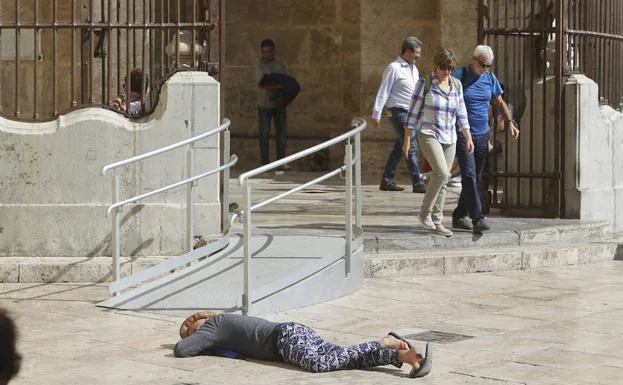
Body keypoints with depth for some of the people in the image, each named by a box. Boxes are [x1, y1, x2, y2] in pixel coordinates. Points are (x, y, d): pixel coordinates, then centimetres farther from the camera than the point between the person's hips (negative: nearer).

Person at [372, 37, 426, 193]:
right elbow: (383, 92, -12)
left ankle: (387, 181, 17)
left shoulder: (414, 69, 15)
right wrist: (376, 114, -14)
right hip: (399, 112, -8)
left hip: (412, 113, 8)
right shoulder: (394, 68, -10)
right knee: (411, 148, -10)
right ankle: (418, 184, -8)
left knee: (399, 148, 11)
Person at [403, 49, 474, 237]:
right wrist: (407, 140, -6)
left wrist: (468, 138, 8)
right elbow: (413, 112, -3)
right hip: (428, 135, -5)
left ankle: (436, 222, 11)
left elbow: (461, 114, 15)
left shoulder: (456, 85, 8)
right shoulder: (424, 83, -5)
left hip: (449, 138, 5)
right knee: (441, 172, -22)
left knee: (443, 180, 4)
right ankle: (425, 212, -7)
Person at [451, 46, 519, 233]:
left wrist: (511, 123, 4)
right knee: (469, 175, -15)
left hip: (482, 135, 6)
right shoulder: (459, 76, -7)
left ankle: (459, 216, 19)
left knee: (475, 179, 8)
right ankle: (477, 219, -20)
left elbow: (500, 102, 17)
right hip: (463, 135, -6)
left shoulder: (490, 78, 8)